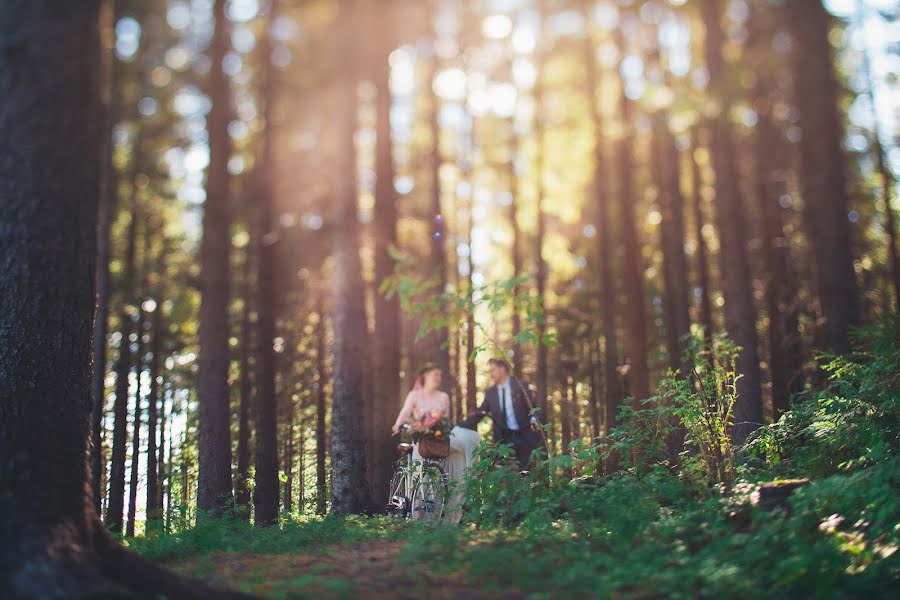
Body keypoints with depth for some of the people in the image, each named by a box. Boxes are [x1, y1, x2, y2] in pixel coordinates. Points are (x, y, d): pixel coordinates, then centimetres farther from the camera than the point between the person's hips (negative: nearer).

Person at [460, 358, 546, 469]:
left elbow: (531, 406, -3)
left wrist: (534, 420, -23)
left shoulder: (520, 386, 0)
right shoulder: (490, 392, 10)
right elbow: (479, 413, 11)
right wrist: (461, 427, 3)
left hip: (525, 435, -3)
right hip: (505, 438, 3)